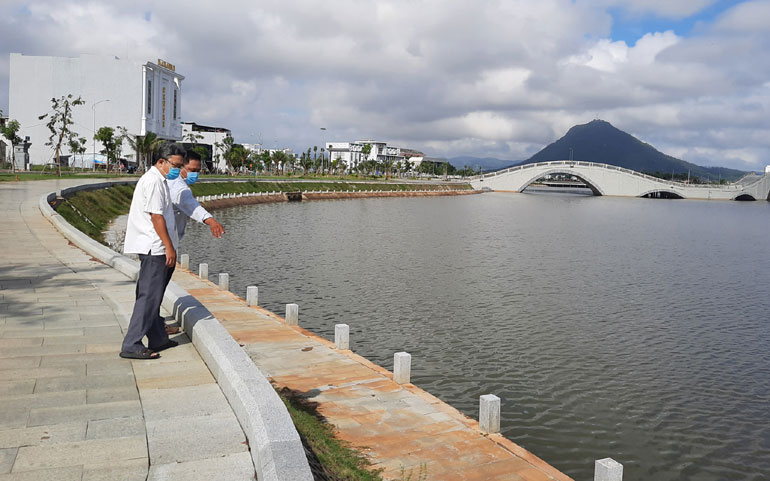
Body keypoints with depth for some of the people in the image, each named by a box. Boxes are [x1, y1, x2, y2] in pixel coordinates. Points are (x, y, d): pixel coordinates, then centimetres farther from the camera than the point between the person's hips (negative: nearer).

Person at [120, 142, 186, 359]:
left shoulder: (157, 180, 19)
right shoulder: (154, 181, -14)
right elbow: (156, 217, -19)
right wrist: (169, 247, -18)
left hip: (154, 249, 11)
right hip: (154, 248, -11)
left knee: (152, 296, 15)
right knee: (148, 297, -9)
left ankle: (158, 339, 25)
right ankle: (131, 346, -7)